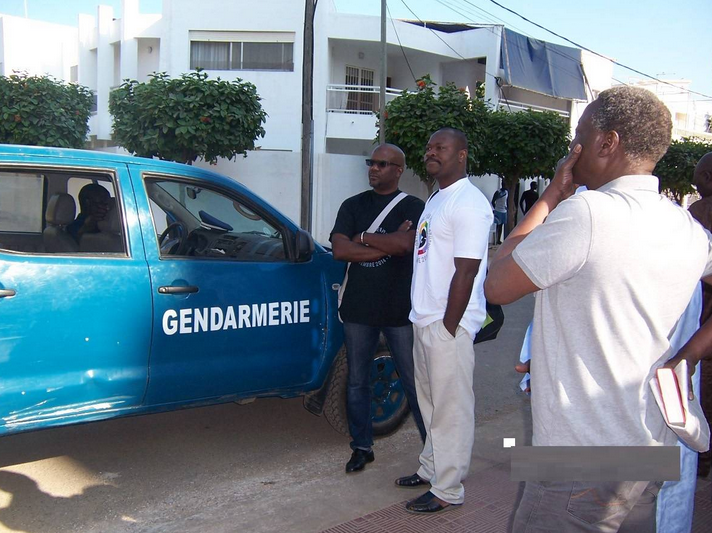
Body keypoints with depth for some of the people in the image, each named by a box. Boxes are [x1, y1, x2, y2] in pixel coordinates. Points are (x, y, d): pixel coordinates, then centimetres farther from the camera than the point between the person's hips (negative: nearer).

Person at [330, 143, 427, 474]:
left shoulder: (412, 207, 0)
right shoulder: (353, 206, 8)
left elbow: (407, 243, -20)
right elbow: (340, 250, -6)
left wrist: (363, 238, -10)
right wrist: (389, 245, -12)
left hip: (399, 310, -3)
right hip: (358, 308, 4)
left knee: (414, 382, 2)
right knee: (357, 382, 11)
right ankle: (362, 447, 25)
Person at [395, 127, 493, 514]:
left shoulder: (468, 204, -16)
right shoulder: (436, 199, 16)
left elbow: (465, 272, -20)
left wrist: (448, 328, -19)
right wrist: (426, 319, 17)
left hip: (447, 325, -10)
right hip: (425, 321, 10)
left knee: (451, 408, 0)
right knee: (430, 402, 19)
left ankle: (447, 490, 11)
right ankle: (431, 468, 34)